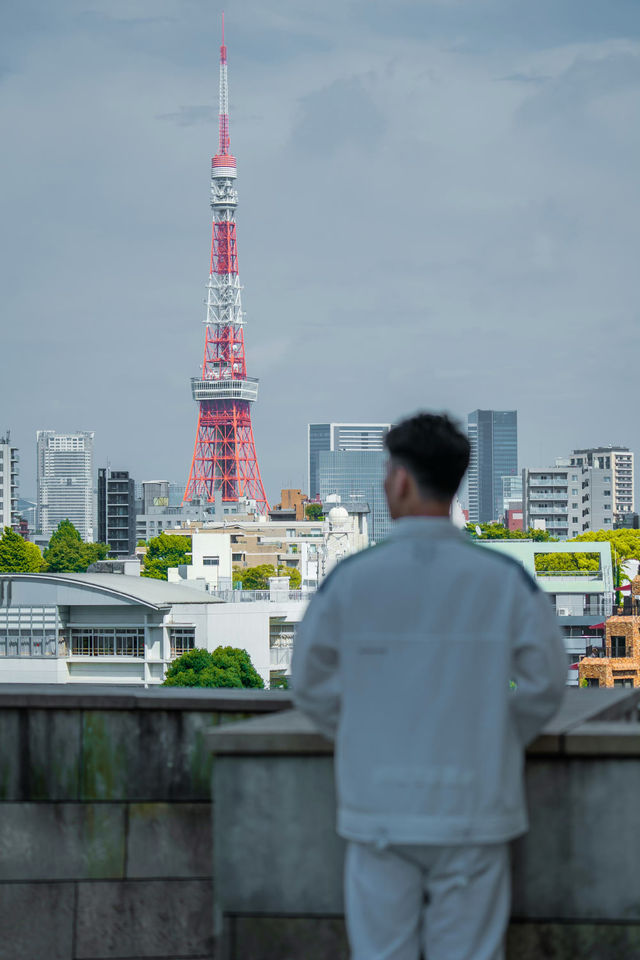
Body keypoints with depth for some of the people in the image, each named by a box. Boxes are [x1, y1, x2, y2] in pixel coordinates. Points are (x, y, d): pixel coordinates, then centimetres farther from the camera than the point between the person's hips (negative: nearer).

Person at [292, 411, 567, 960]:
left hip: (378, 807, 0)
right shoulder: (505, 580, -5)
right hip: (473, 808, 0)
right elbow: (545, 682, -1)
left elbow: (313, 685, 4)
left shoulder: (350, 579, -4)